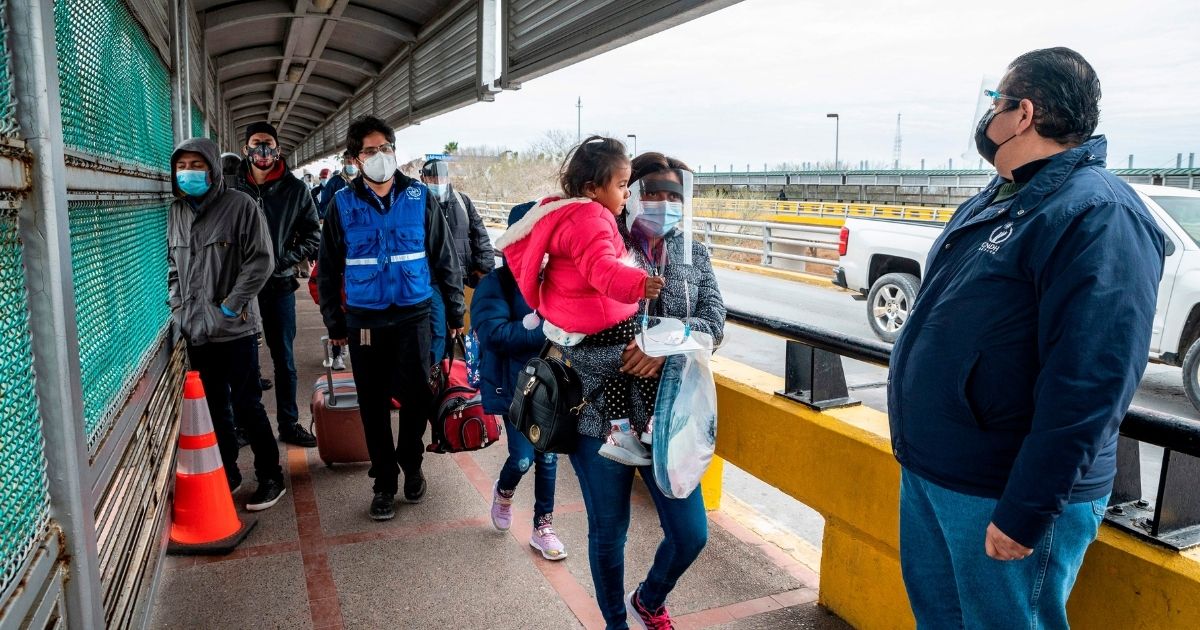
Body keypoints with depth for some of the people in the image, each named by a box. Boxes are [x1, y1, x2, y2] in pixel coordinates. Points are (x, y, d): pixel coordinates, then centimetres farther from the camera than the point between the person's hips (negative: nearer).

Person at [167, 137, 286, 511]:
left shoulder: (239, 206, -8)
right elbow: (172, 261, 21)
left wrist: (230, 306, -14)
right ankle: (227, 475, 28)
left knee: (247, 406, 0)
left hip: (234, 328, -5)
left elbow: (261, 260, -12)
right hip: (195, 328, 6)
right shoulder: (176, 211, 9)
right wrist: (176, 301, 7)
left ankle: (270, 477, 14)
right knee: (214, 407, 14)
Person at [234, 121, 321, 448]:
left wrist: (288, 258, -8)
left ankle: (289, 424, 20)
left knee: (284, 358, 9)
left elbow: (312, 234, 5)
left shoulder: (295, 189, 1)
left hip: (279, 284, 0)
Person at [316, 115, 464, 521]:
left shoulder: (419, 197, 0)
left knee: (417, 396, 3)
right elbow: (328, 268, 7)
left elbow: (444, 257, 4)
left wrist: (454, 310, 4)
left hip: (413, 315, 0)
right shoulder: (343, 203, 1)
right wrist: (334, 322, 7)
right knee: (374, 404, 7)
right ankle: (384, 482, 23)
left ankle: (411, 465, 29)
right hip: (364, 319, 1)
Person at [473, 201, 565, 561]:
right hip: (515, 385, -3)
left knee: (548, 456, 11)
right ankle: (503, 492, 35)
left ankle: (543, 528, 29)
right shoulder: (496, 284, -12)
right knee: (523, 458, -2)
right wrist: (547, 331, -26)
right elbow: (494, 333, -24)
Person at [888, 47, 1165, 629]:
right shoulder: (990, 203, 11)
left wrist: (1025, 513, -24)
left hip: (1002, 494, -8)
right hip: (926, 471, 9)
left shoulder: (1096, 215, -19)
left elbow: (1089, 385, -25)